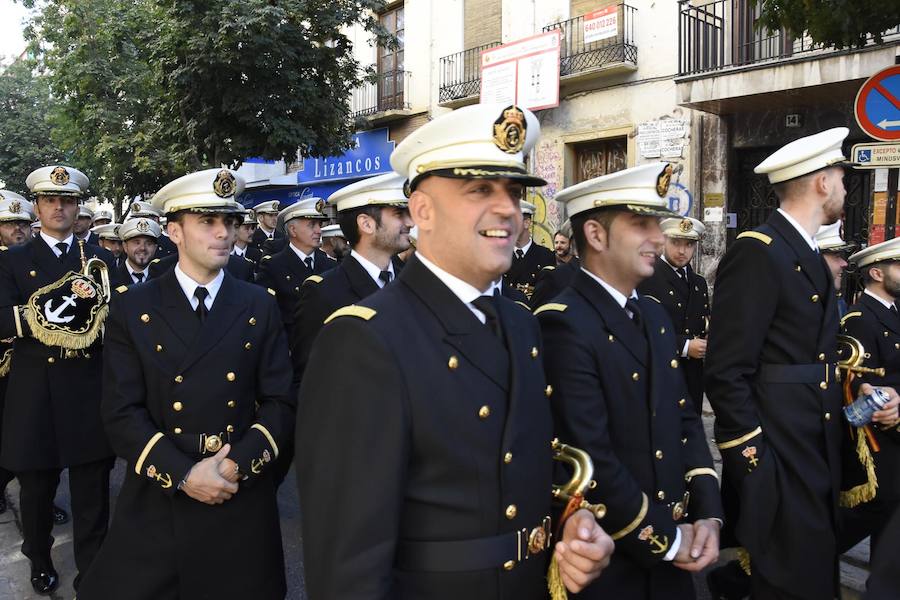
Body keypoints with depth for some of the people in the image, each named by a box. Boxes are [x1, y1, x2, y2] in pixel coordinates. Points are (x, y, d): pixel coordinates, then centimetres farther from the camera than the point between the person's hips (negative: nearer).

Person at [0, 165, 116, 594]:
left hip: (89, 392, 0)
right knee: (36, 489, 16)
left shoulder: (101, 259, 9)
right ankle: (40, 562, 40)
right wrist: (48, 312, -23)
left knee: (92, 492, 6)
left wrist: (95, 300, -15)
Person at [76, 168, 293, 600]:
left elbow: (280, 401, 1)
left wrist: (239, 463, -14)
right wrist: (183, 474, -16)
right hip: (156, 499, -1)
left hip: (243, 500, 1)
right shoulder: (131, 307, -1)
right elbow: (121, 412, -6)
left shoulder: (259, 306, 3)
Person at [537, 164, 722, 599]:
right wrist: (663, 538, -13)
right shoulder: (563, 324, -21)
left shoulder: (654, 315, 7)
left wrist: (707, 513, -2)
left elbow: (685, 419, 9)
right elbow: (591, 458, -24)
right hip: (605, 561, -7)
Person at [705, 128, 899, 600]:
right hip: (777, 458, -9)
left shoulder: (809, 255, 13)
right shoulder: (756, 252, -16)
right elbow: (726, 374, -20)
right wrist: (754, 463, -18)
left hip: (818, 454, 9)